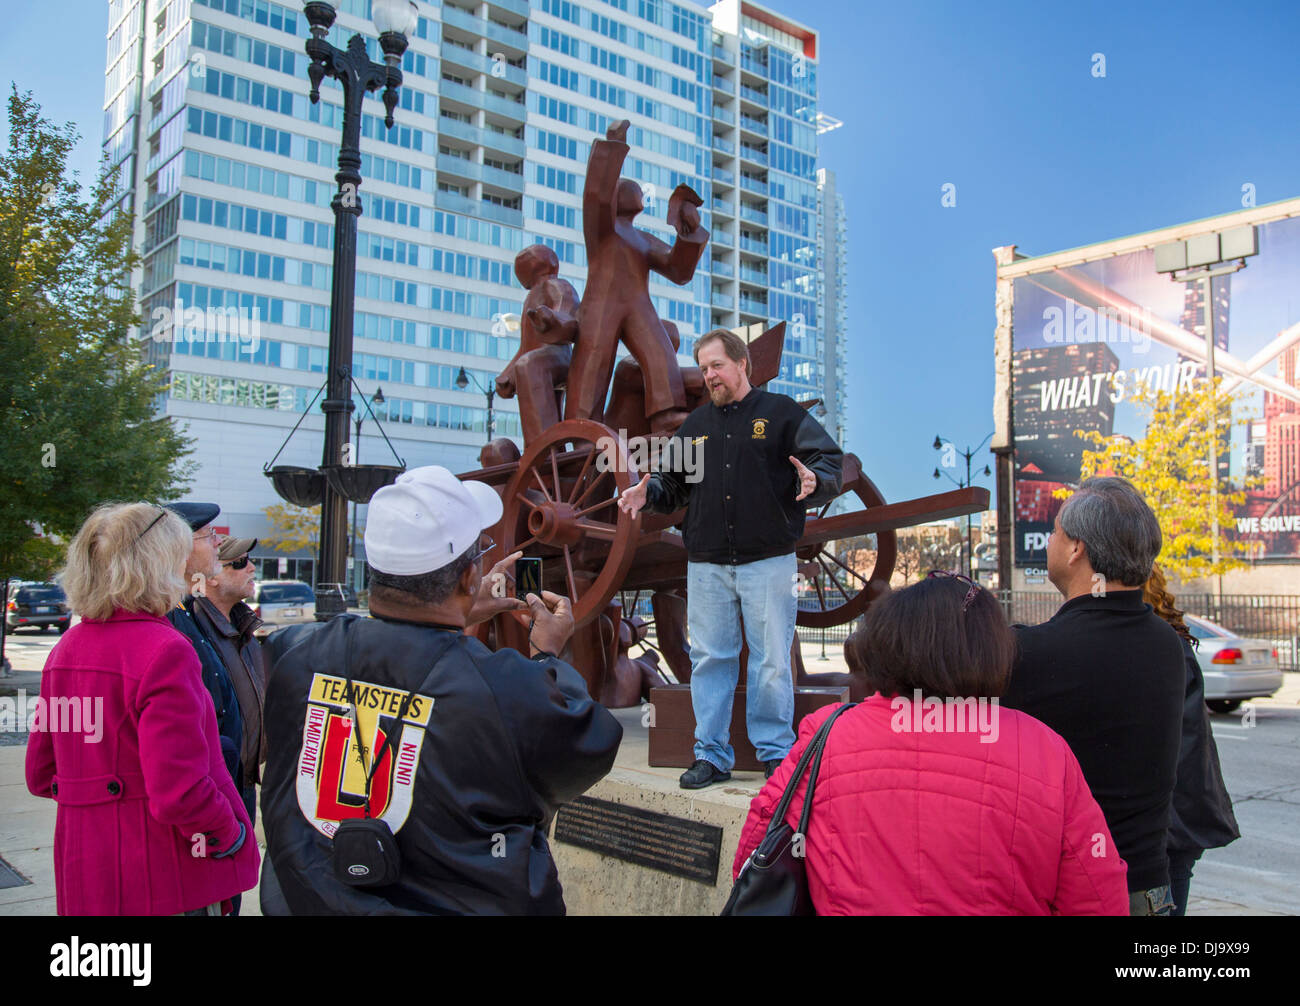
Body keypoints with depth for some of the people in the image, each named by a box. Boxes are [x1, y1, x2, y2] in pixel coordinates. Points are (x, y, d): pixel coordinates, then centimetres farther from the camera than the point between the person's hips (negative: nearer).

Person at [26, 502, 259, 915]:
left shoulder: (64, 650, 6)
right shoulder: (164, 652, -19)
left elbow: (41, 775, 14)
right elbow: (179, 791, -24)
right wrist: (230, 833, -9)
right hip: (167, 882, -7)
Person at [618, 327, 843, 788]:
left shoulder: (782, 413, 5)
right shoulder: (696, 424, 17)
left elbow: (830, 460, 0)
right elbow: (675, 483, 20)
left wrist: (814, 481, -21)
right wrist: (649, 493, 0)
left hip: (768, 561, -4)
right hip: (706, 564, 4)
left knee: (771, 660, 1)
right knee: (710, 659, 6)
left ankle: (776, 752, 14)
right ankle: (712, 755, 15)